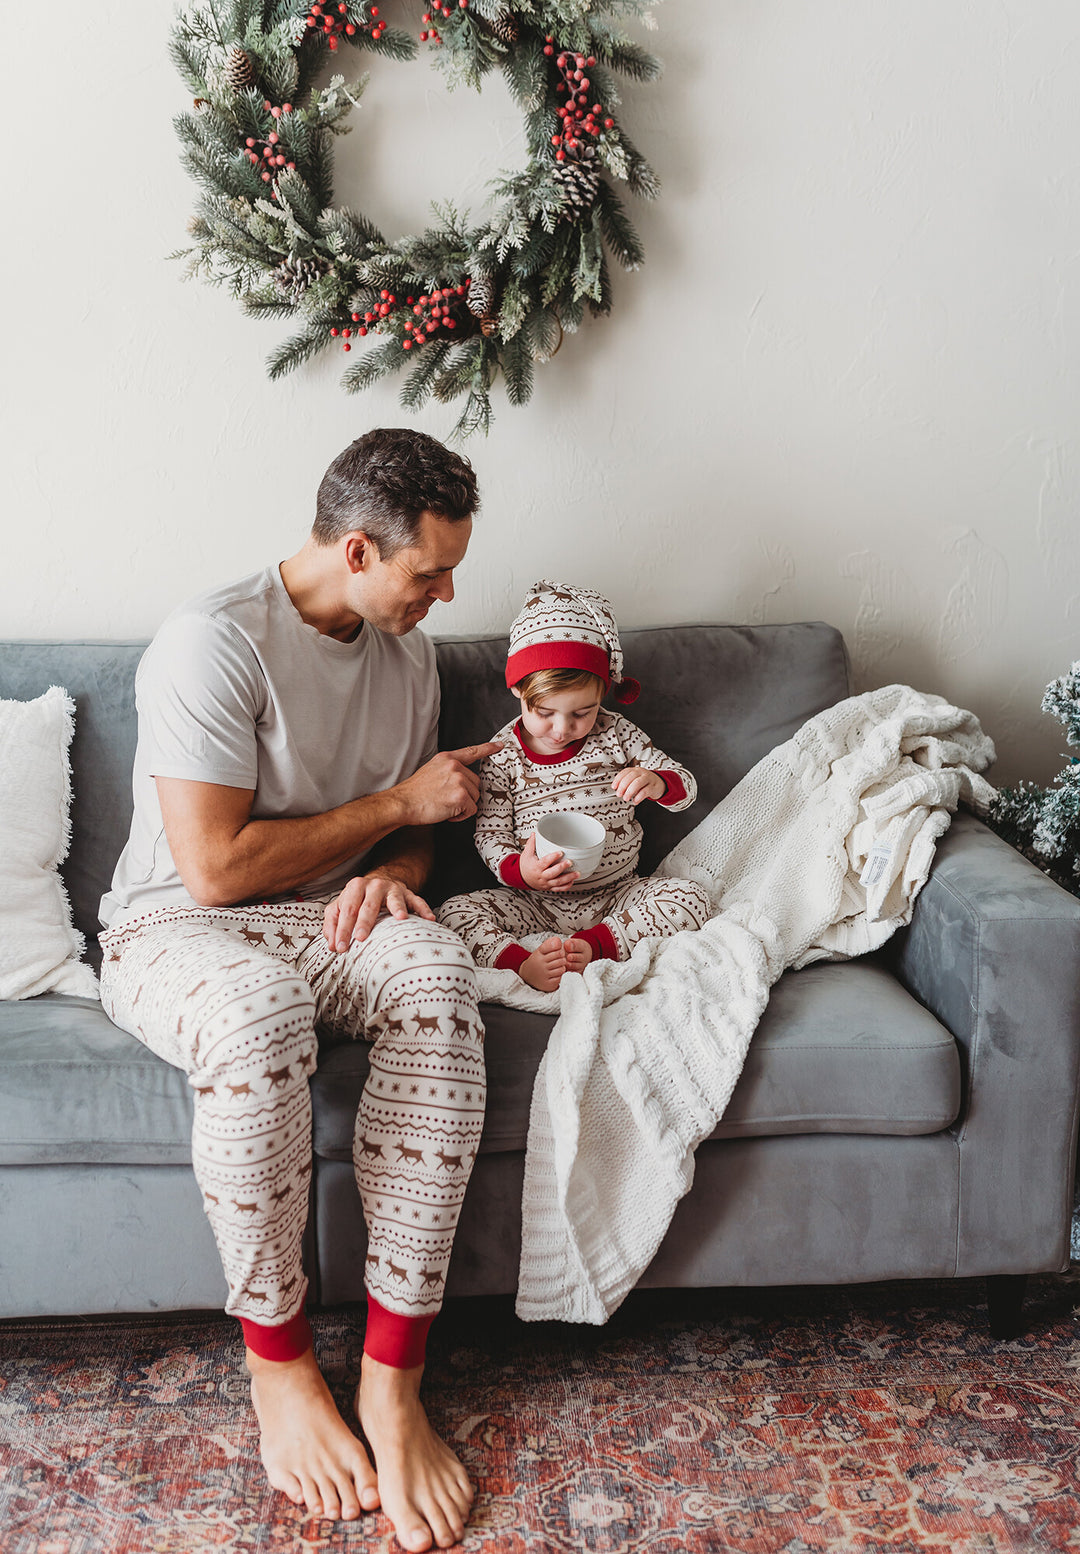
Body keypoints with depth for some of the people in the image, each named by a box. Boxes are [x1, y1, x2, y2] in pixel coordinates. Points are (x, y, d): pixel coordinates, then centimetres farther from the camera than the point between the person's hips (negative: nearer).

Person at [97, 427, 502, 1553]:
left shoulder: (407, 653, 8)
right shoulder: (213, 640, -16)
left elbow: (416, 819, 20)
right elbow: (216, 868, -21)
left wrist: (395, 871, -6)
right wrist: (396, 804, -13)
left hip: (333, 915, 5)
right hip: (177, 926, -5)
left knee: (436, 972, -32)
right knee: (255, 1009, -42)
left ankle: (391, 1380, -27)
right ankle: (278, 1361, -18)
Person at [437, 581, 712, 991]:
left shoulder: (616, 735, -1)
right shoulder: (503, 756, -5)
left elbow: (685, 786, 2)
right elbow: (489, 834, -3)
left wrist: (657, 782, -24)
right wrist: (519, 871, -27)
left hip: (616, 896, 1)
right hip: (537, 905, -1)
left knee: (690, 899, -23)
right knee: (456, 911, -23)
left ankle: (593, 944, -27)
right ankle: (525, 966, -42)